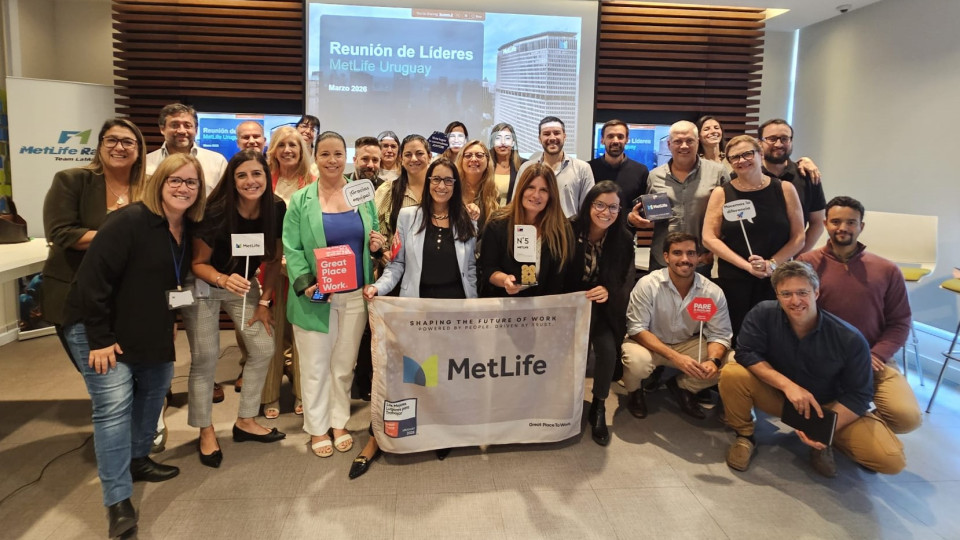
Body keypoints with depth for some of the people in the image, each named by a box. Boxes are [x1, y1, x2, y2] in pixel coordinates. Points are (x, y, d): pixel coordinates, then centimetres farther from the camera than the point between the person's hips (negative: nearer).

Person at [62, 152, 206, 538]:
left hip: (148, 330, 9)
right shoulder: (130, 221, -25)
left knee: (156, 386, 19)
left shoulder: (187, 228, 0)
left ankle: (137, 460, 38)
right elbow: (93, 278, -25)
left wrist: (170, 320, 11)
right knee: (114, 406, -11)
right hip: (98, 330, -9)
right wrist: (99, 339, -23)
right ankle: (118, 501, -3)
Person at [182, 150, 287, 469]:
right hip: (203, 287, -4)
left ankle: (245, 421, 19)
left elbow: (273, 259, -4)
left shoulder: (276, 209, -16)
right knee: (205, 359, -3)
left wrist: (264, 302, -3)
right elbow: (198, 263, -18)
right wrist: (223, 279, -37)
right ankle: (206, 431, 16)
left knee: (263, 349, 1)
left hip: (244, 285, 4)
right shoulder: (216, 212, -27)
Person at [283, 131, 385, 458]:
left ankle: (340, 422, 31)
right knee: (315, 366, 7)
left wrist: (377, 245, -8)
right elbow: (291, 249, -6)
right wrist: (305, 282, -20)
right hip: (316, 297, -2)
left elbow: (372, 240, 14)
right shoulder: (300, 201, -2)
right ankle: (317, 428, 24)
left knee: (345, 365, 14)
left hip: (355, 295, 3)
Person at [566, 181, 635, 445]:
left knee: (607, 349, -25)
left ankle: (599, 409, 0)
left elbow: (626, 282, -5)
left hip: (603, 308, 1)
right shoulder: (570, 231, -13)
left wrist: (609, 292, -27)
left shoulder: (624, 239, -7)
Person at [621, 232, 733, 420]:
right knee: (637, 361, -36)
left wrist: (713, 360, -32)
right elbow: (636, 329, -22)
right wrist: (675, 357, -34)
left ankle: (683, 388, 11)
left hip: (689, 344, 4)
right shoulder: (648, 284, -22)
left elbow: (720, 334, -9)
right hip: (649, 344, -3)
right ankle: (634, 391, 4)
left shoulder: (713, 292, -13)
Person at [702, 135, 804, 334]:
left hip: (776, 280, 1)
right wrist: (746, 265, -11)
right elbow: (709, 238, -4)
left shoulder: (784, 189, 5)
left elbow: (798, 237, 5)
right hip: (733, 280, 0)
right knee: (736, 336, 1)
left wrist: (772, 264, -10)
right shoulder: (721, 193, 2)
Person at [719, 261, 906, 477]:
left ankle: (822, 444, 10)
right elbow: (746, 354, -22)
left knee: (892, 460, -19)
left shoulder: (850, 339, -21)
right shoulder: (763, 314, -20)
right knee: (732, 374, -29)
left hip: (830, 405, 0)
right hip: (778, 395, 0)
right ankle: (744, 437, -2)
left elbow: (858, 395, -16)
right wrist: (787, 385, -33)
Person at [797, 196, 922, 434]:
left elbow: (899, 323, 9)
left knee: (908, 417, -19)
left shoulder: (887, 270, 8)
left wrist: (874, 356, -8)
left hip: (873, 361, 3)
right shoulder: (807, 263, 0)